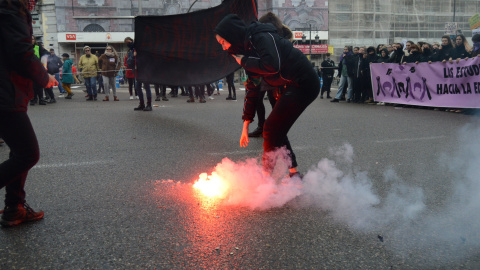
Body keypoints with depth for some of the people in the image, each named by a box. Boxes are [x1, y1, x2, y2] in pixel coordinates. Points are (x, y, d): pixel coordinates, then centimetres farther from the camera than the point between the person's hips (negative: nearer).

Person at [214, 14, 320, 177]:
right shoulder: (248, 48, 12)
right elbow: (252, 88, 15)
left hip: (303, 84, -9)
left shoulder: (261, 37, -15)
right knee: (276, 131, 11)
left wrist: (244, 61, -16)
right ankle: (294, 174, 21)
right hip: (289, 88, 9)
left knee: (272, 129, -8)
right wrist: (246, 124, 14)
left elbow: (272, 65, -34)